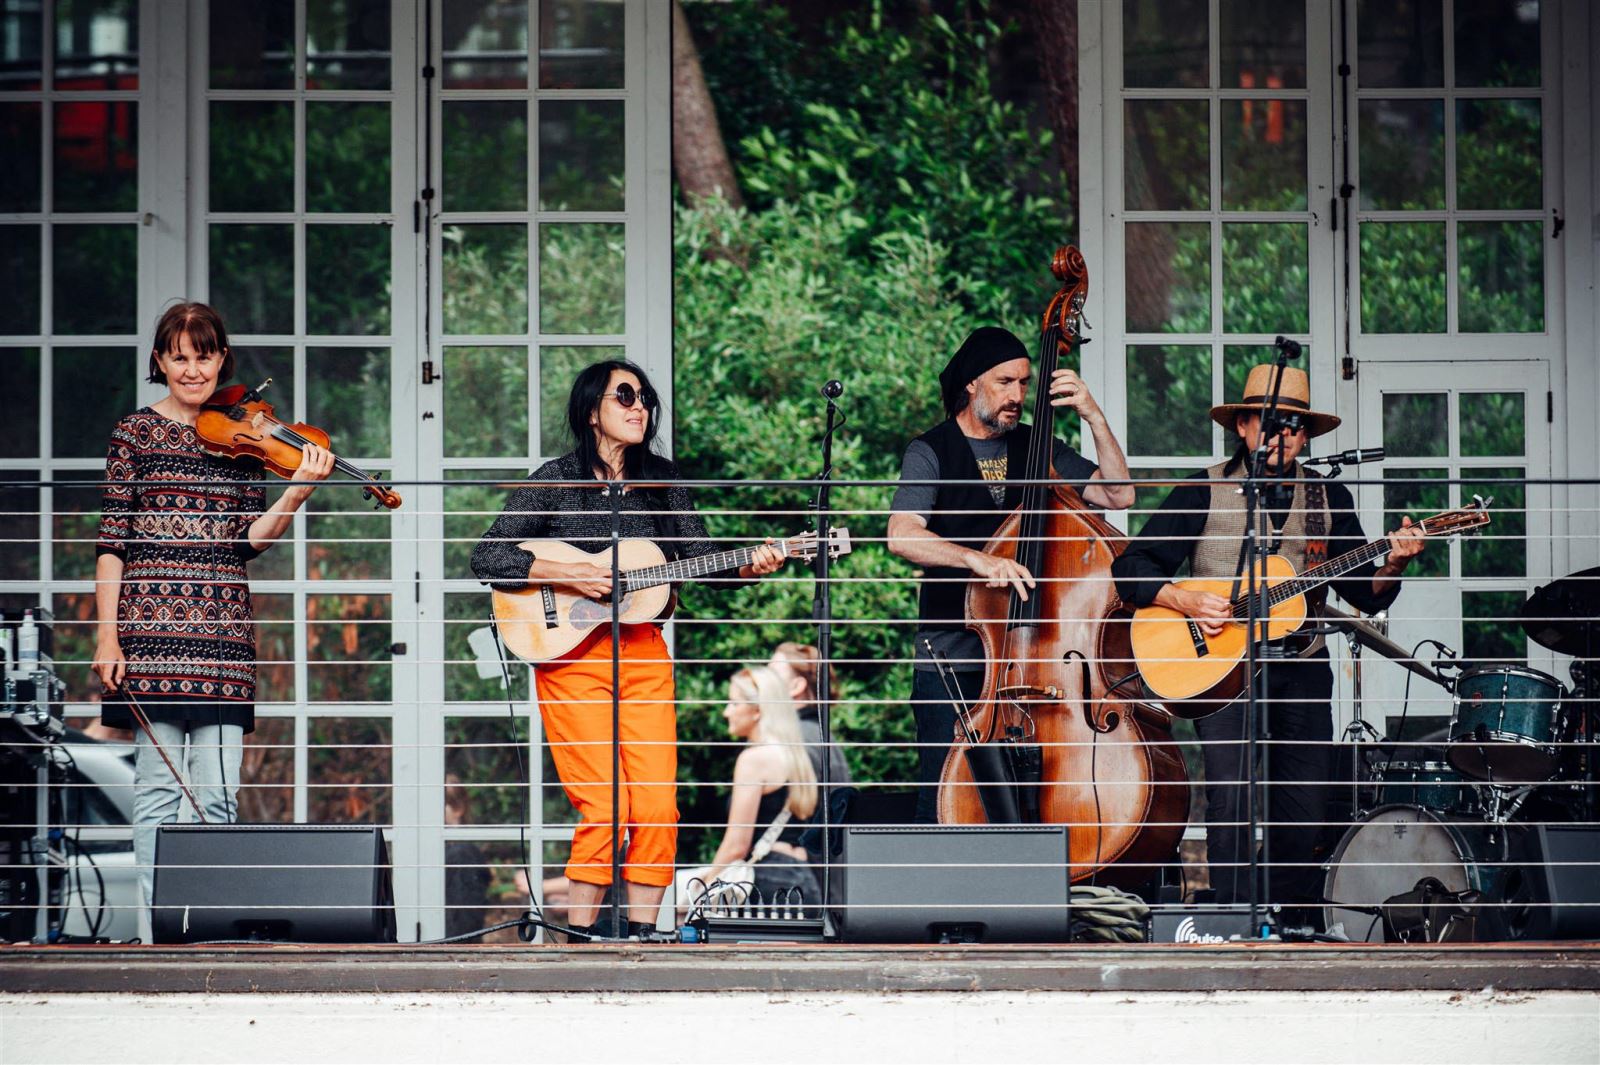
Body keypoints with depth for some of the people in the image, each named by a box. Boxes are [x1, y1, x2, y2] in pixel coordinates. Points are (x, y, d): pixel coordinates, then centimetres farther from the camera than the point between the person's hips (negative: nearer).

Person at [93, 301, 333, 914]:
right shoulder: (137, 432, 6)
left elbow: (250, 539, 5)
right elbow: (111, 542, 2)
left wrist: (297, 493, -12)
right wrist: (107, 637, -5)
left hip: (221, 631, 2)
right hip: (152, 627, -2)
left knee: (218, 794, -2)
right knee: (158, 784, -2)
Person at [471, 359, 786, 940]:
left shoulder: (660, 478, 11)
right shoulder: (556, 480, -1)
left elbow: (700, 557, 8)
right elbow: (487, 556, -5)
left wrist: (748, 567, -12)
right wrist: (565, 574, -16)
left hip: (643, 654, 4)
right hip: (572, 654, -4)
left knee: (657, 805, -5)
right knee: (604, 805, -11)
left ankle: (639, 934, 4)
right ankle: (580, 933, 1)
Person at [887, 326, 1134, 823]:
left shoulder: (1036, 448, 12)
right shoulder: (931, 453, -1)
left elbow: (1118, 494, 4)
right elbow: (901, 536, -17)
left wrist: (1094, 418, -5)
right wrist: (976, 559, -32)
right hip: (952, 659, -3)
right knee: (944, 804, -6)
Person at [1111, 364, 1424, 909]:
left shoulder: (1329, 498, 13)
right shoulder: (1204, 491, 3)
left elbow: (1364, 593, 9)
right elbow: (1131, 567, 1)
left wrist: (1391, 566, -12)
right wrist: (1185, 600, -16)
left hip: (1302, 669, 3)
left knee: (1303, 812, -1)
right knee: (1234, 796, -18)